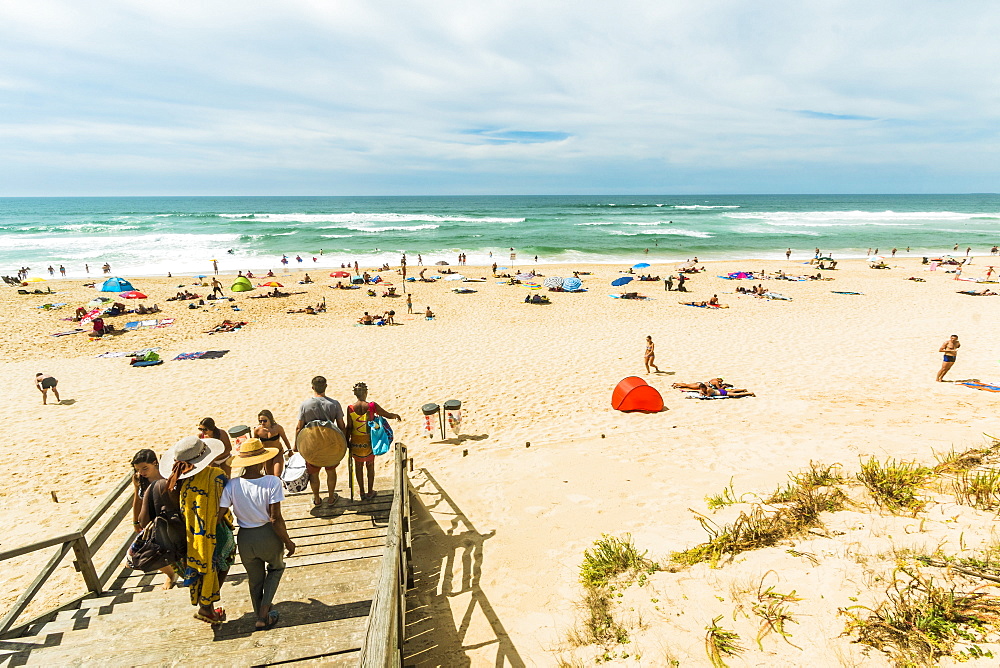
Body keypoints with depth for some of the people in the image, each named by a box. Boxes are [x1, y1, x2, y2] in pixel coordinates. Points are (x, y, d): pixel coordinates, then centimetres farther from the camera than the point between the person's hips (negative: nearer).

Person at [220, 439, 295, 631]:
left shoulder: (232, 485, -14)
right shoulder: (272, 482, -21)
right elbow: (276, 518, -19)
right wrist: (287, 541, -5)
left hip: (245, 539, 2)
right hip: (268, 536, -2)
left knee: (255, 580, 26)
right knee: (276, 568, 29)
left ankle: (261, 617, 42)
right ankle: (264, 613, 19)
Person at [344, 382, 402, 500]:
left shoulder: (350, 408, -13)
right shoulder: (372, 406, -16)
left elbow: (349, 427, -9)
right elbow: (388, 415, -8)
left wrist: (347, 441, 5)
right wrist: (396, 416, 14)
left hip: (356, 441, 1)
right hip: (369, 440, -1)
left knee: (358, 465, 18)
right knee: (370, 465, 17)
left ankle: (362, 492, 27)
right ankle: (370, 492, 27)